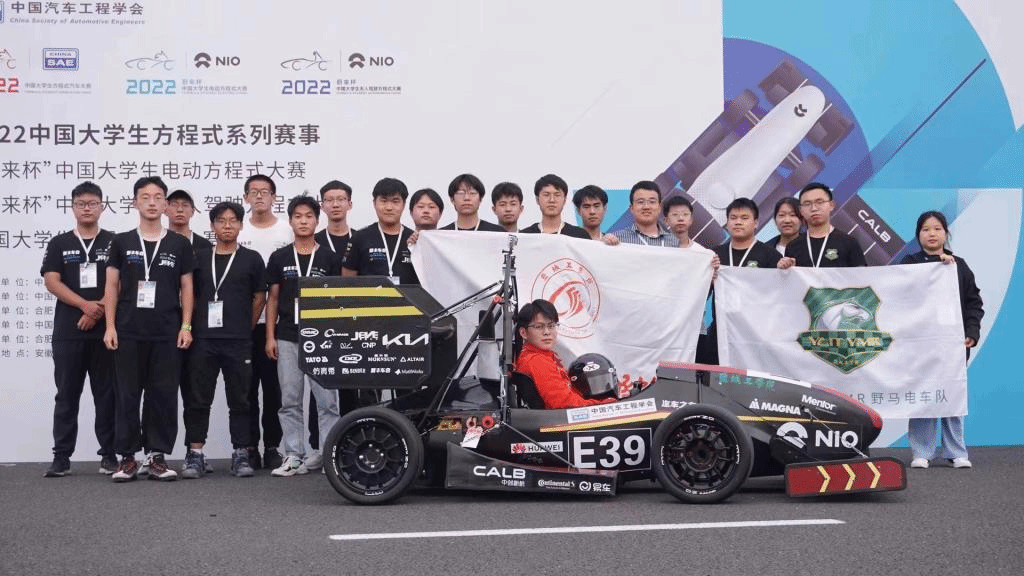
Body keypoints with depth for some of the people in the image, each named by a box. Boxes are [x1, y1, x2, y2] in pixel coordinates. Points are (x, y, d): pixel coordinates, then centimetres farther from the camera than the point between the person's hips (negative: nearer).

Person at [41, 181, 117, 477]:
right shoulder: (59, 244, 10)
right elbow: (51, 282, -1)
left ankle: (109, 455, 8)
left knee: (107, 395, 2)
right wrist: (86, 305, -13)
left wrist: (100, 311, -12)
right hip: (67, 332, 1)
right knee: (66, 395, 4)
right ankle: (61, 457, 8)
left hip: (105, 330, -1)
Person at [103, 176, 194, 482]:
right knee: (127, 395, 2)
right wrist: (110, 326, -2)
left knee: (164, 395, 2)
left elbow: (187, 287, 8)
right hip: (128, 333, 0)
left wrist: (186, 326, -1)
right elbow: (111, 286, 6)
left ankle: (158, 457, 10)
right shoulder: (121, 242, 7)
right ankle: (127, 457, 10)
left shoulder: (179, 244, 7)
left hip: (167, 333, 0)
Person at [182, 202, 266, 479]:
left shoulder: (251, 259, 5)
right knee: (198, 399, 2)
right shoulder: (199, 258, 10)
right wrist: (192, 326, 7)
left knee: (239, 400, 3)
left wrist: (245, 328, 7)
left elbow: (259, 298, 8)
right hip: (203, 339, 1)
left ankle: (241, 454, 10)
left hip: (239, 342, -1)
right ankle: (195, 454, 7)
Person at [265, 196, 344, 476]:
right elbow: (272, 299, 9)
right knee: (290, 400, 4)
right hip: (287, 338, 1)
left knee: (326, 399, -2)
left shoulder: (329, 258, 5)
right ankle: (293, 455, 10)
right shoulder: (279, 258, 7)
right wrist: (270, 336, 3)